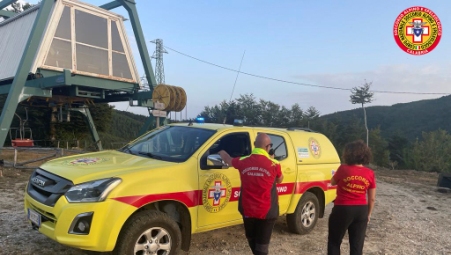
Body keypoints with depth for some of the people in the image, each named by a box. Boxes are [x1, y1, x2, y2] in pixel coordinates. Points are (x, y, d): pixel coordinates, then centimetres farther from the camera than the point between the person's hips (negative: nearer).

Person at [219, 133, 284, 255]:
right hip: (266, 212, -3)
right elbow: (279, 180, 9)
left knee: (252, 240, 25)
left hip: (248, 210, 3)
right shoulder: (274, 164, -12)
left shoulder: (243, 161, -6)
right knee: (262, 243, 7)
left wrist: (221, 152, 38)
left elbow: (228, 159, 16)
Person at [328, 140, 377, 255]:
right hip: (361, 211, 4)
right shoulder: (370, 173, -3)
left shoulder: (343, 169, -14)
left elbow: (332, 182, 5)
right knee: (357, 245, 14)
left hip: (343, 210, -3)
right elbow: (372, 199, 2)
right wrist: (368, 214, 15)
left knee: (334, 241, 14)